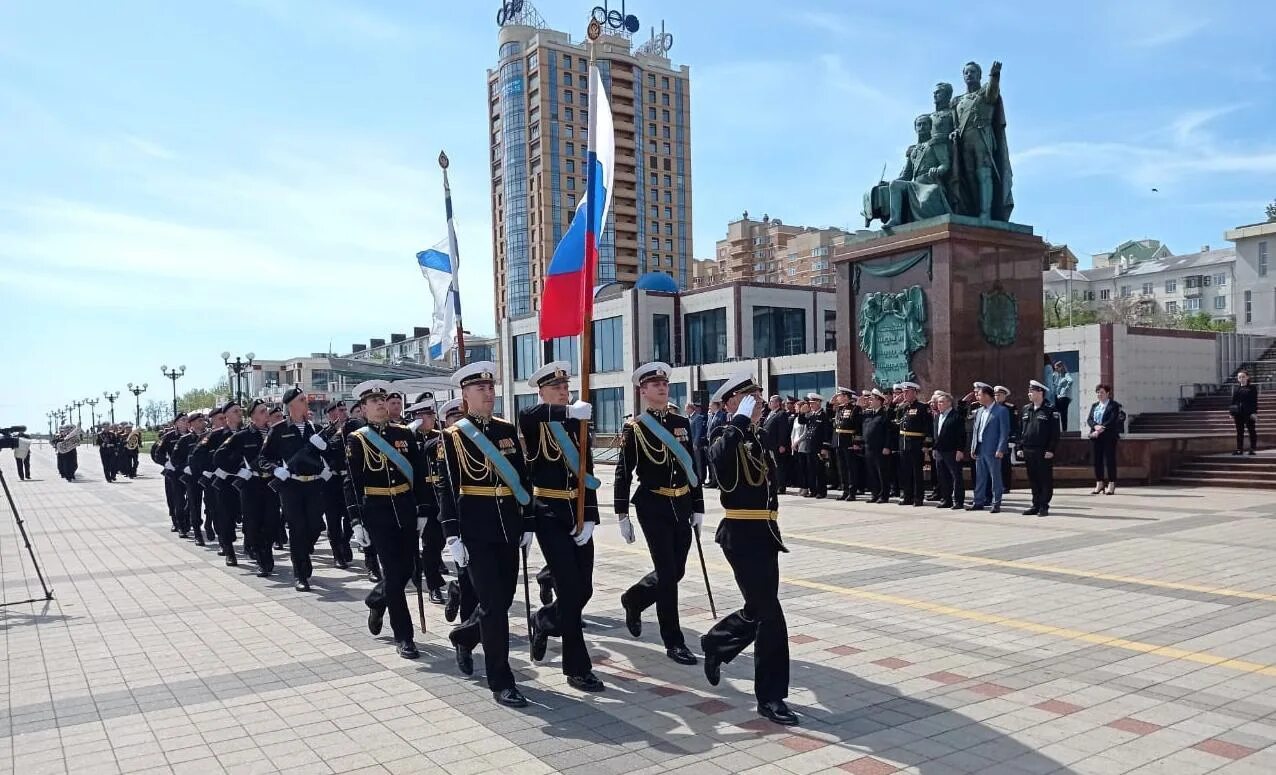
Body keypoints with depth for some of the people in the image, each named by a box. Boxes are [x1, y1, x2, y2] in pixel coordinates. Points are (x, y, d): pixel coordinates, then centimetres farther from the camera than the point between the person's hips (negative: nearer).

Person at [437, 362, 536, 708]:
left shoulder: (508, 430, 9)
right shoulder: (453, 436, -4)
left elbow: (523, 478, 11)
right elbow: (446, 488, -7)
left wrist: (528, 524, 7)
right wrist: (452, 536, -12)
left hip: (508, 528, 5)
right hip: (476, 531, -5)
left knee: (504, 598, 12)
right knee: (493, 602, -6)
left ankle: (464, 637, 42)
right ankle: (501, 682, 5)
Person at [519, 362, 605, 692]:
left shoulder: (576, 426, 10)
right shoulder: (534, 424, -5)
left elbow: (587, 473, 4)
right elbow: (525, 414, -32)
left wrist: (590, 518, -5)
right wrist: (568, 411, -36)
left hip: (577, 516, 6)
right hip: (549, 516, -5)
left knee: (584, 590, 8)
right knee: (570, 590, -8)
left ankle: (543, 620, 38)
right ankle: (577, 668, 4)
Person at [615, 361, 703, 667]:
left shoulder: (681, 423, 8)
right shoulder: (634, 428, -6)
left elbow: (692, 467, 12)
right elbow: (623, 474, -5)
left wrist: (698, 508, 9)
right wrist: (623, 516, -8)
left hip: (681, 506, 6)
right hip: (653, 507, -5)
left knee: (676, 571, 12)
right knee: (667, 573, -5)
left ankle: (633, 599, 38)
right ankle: (674, 642, 7)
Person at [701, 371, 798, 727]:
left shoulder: (757, 440, 14)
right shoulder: (725, 436, -10)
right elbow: (719, 456, -36)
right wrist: (741, 418, -27)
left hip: (763, 534, 9)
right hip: (742, 536, -8)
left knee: (758, 611, 17)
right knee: (770, 614, -7)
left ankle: (715, 644, 42)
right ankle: (771, 697, 5)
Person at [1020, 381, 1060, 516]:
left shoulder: (1050, 411, -6)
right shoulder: (1026, 410, 13)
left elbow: (1055, 433, -9)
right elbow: (1020, 430, 15)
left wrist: (1051, 450, -14)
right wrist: (1020, 447, 9)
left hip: (1043, 452, -6)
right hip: (1028, 452, 6)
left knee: (1045, 480, 1)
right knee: (1033, 480, 10)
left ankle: (1044, 506, 5)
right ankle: (1036, 505, 17)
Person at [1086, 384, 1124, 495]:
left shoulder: (1114, 405, 0)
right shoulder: (1094, 405, 17)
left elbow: (1112, 421, -12)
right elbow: (1089, 419, 7)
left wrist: (1101, 430, -17)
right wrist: (1096, 426, -13)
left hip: (1109, 437, -5)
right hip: (1095, 436, 5)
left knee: (1109, 460, -4)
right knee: (1097, 461, 5)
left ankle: (1111, 486, 0)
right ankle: (1099, 484, 11)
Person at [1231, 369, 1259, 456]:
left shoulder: (1252, 388, -1)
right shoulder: (1235, 389, 10)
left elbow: (1255, 401, -5)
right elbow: (1233, 401, 12)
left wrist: (1254, 412, -12)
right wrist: (1231, 413, 6)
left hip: (1249, 413, -4)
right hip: (1238, 413, 4)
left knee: (1252, 431, 2)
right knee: (1239, 432, 6)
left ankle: (1252, 449, 6)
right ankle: (1239, 449, 9)